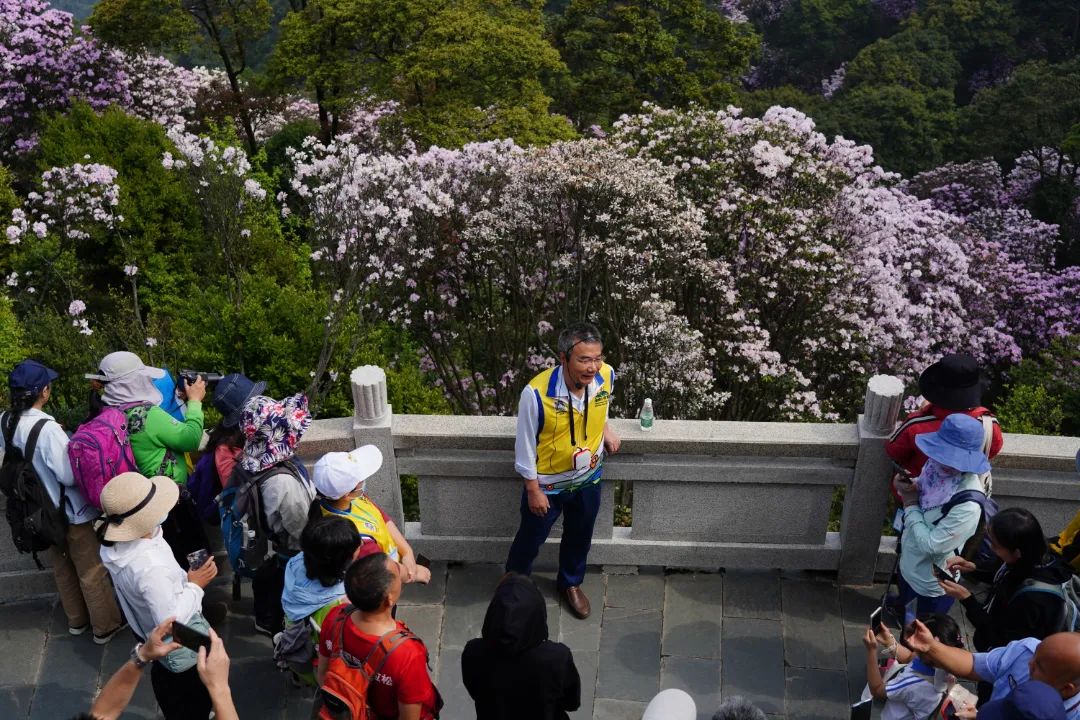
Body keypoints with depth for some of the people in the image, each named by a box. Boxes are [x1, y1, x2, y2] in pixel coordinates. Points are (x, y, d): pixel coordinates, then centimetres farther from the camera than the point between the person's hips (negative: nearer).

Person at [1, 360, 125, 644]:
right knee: (91, 570, 10)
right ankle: (106, 625, 23)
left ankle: (77, 619, 41)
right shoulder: (47, 428, -31)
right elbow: (70, 475, -27)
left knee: (62, 567, 25)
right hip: (70, 511, -7)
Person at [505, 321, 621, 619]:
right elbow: (526, 445, -19)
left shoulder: (607, 376, -21)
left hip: (588, 478, 4)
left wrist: (605, 428, -5)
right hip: (547, 483, -4)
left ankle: (570, 583, 54)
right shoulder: (537, 393, -34)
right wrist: (533, 490, -13)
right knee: (530, 539, 20)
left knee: (579, 537, 26)